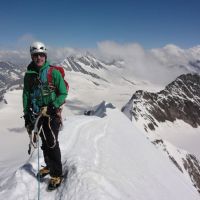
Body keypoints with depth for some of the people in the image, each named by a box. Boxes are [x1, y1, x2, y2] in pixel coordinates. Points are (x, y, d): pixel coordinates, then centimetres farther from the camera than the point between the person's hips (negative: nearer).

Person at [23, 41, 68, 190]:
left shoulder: (54, 72, -8)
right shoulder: (29, 74, 5)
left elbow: (63, 93, -6)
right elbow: (26, 95, 9)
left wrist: (53, 107, -19)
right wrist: (27, 116, 5)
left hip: (52, 112, -4)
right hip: (37, 113, 4)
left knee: (52, 143, -5)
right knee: (45, 142, 15)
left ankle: (57, 174, 7)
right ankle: (49, 166, 34)